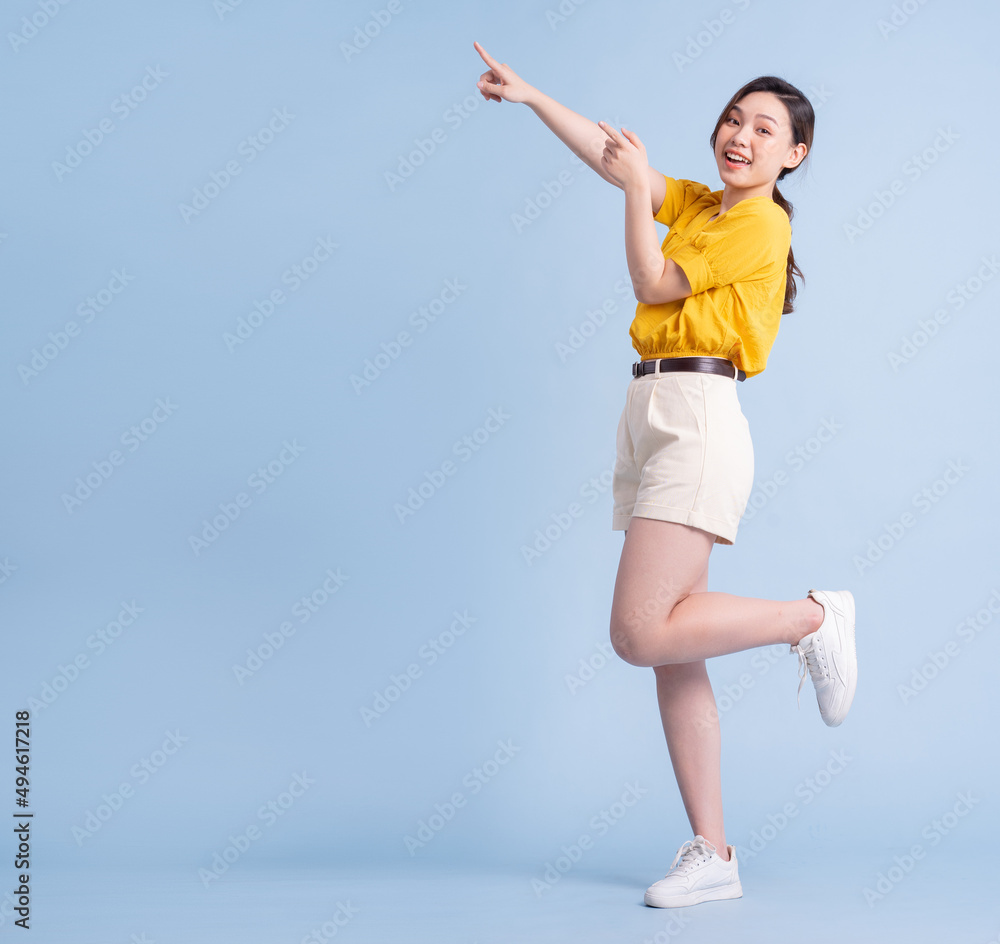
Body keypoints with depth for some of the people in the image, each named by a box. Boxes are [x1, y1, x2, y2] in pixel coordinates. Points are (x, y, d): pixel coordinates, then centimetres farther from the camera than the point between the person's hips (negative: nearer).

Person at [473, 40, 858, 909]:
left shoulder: (763, 224, -3)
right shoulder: (696, 202, 20)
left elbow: (653, 283, -5)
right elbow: (612, 155, 24)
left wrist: (637, 187, 4)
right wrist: (530, 95, 22)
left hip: (698, 420, -8)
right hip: (648, 416, 8)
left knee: (641, 633, -18)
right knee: (669, 651, 4)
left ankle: (813, 618, 2)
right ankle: (712, 854, 9)